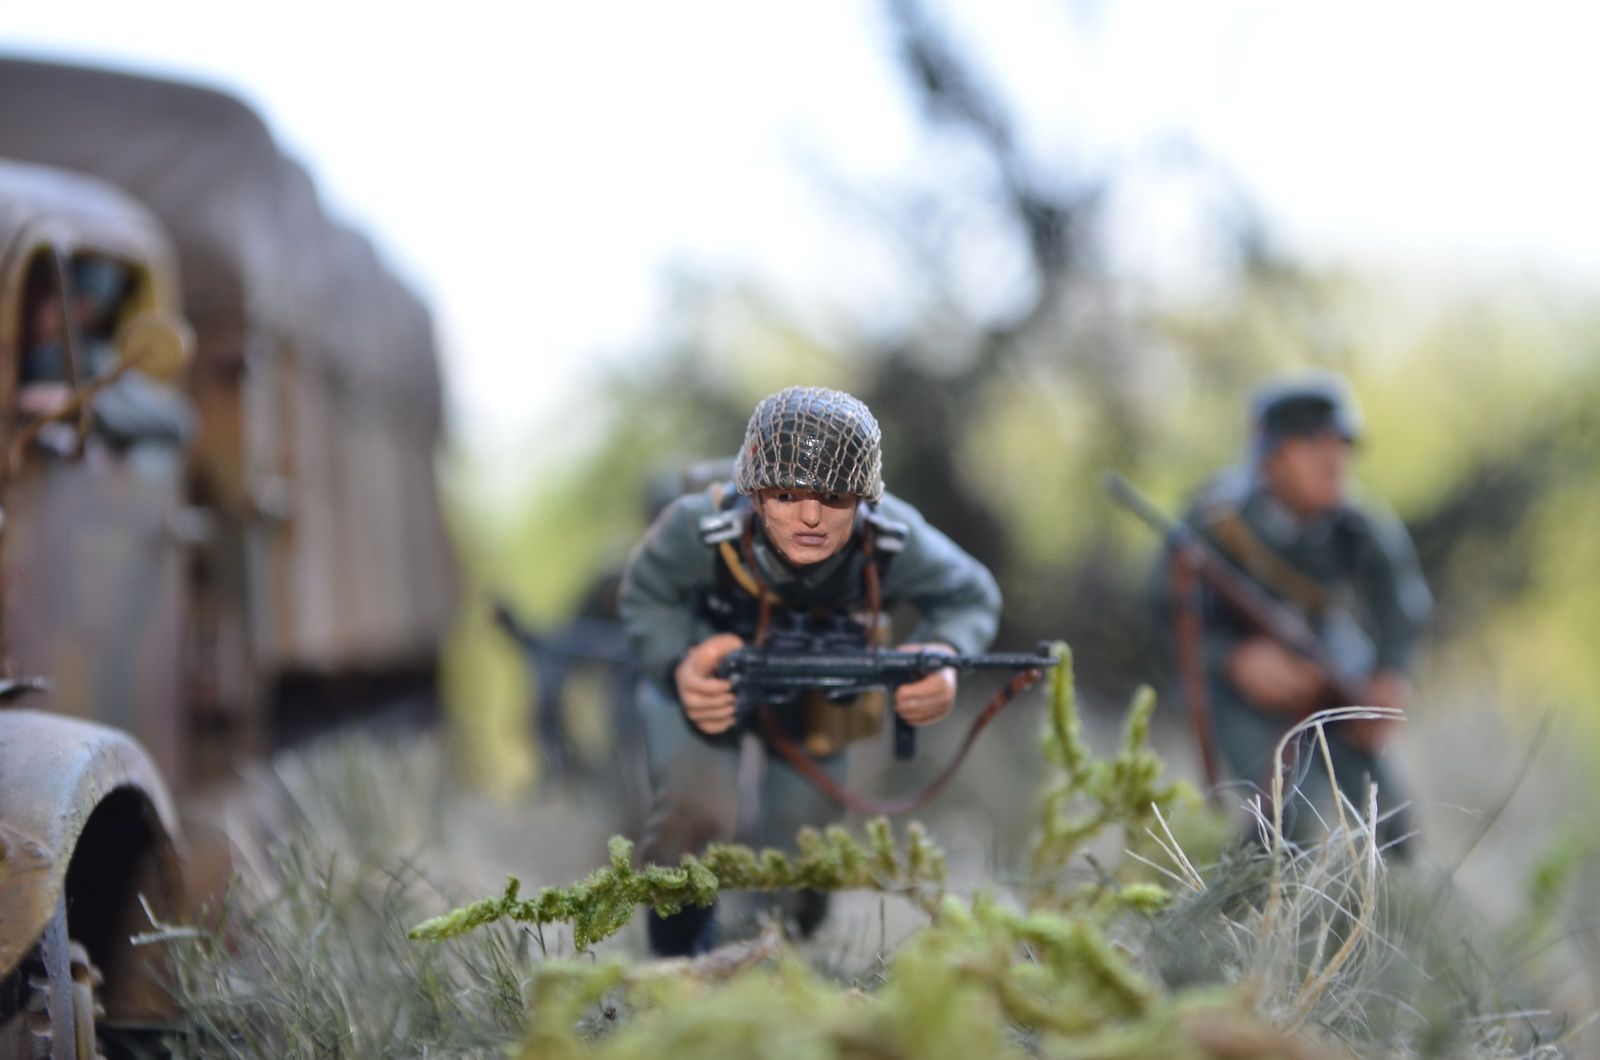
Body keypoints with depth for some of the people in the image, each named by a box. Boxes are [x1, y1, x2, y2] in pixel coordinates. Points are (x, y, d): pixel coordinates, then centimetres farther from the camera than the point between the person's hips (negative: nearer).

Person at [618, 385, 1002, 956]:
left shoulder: (893, 541, -35)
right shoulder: (700, 530, -38)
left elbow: (972, 598, -14)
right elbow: (645, 598, -17)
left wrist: (943, 655, -38)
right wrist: (680, 667, -38)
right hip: (709, 666, -2)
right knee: (695, 814, -26)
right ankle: (676, 963, 4)